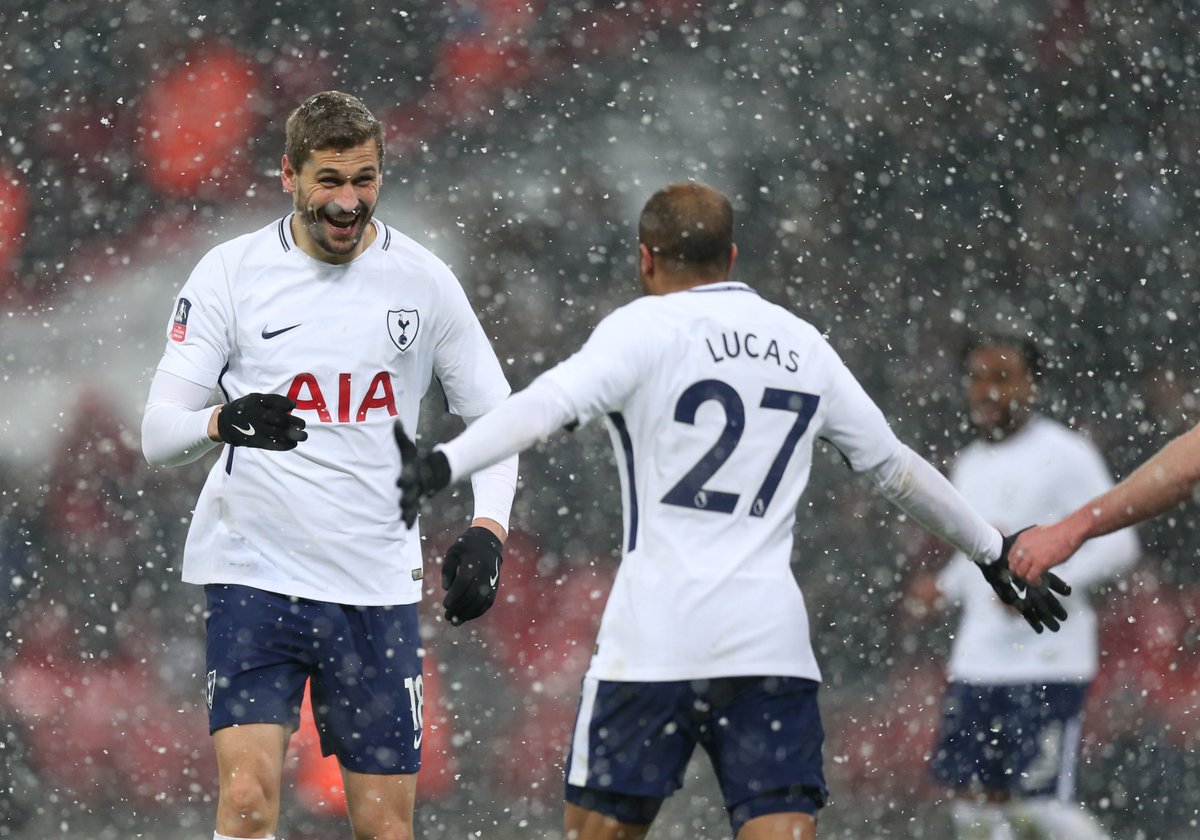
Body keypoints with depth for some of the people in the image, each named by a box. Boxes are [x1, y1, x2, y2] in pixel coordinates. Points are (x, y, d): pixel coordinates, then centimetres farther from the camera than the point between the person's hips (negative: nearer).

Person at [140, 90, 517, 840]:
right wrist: (224, 423, -26)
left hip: (377, 584, 2)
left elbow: (494, 419, 11)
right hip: (255, 573, -2)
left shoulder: (423, 280, 3)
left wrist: (488, 533, -6)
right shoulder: (230, 272, -2)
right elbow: (159, 432, -3)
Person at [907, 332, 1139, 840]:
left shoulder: (1064, 455, -7)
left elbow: (1116, 543, -12)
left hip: (1049, 664, -8)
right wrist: (944, 587, 10)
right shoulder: (969, 465, 17)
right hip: (977, 660, 8)